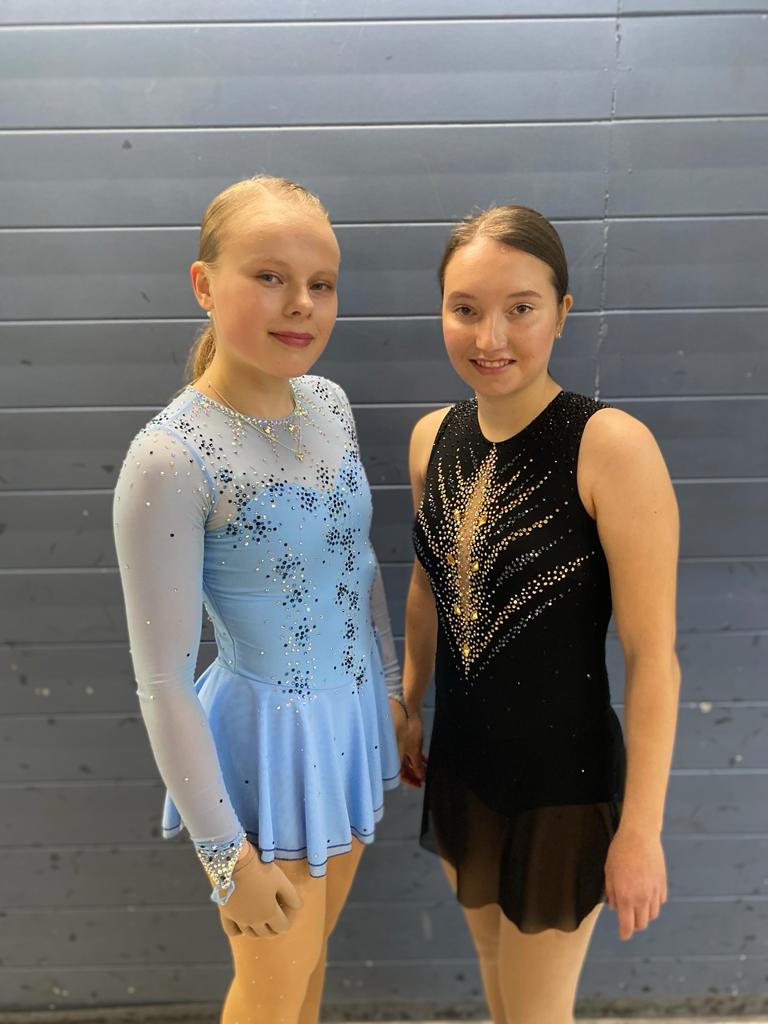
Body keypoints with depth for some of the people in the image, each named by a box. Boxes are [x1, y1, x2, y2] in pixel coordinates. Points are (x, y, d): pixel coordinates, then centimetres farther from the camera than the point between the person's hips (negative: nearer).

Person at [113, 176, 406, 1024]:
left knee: (313, 948, 28)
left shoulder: (330, 404, -5)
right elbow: (162, 680, -20)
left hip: (352, 721, 6)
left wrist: (392, 693, 14)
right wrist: (227, 855, -13)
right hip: (266, 741, -5)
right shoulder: (170, 457, -25)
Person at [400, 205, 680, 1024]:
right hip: (460, 762, 5)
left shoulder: (612, 445, -22)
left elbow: (652, 654, -19)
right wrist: (408, 707, 15)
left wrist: (642, 829, -14)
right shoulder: (432, 436, -5)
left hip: (565, 779, -5)